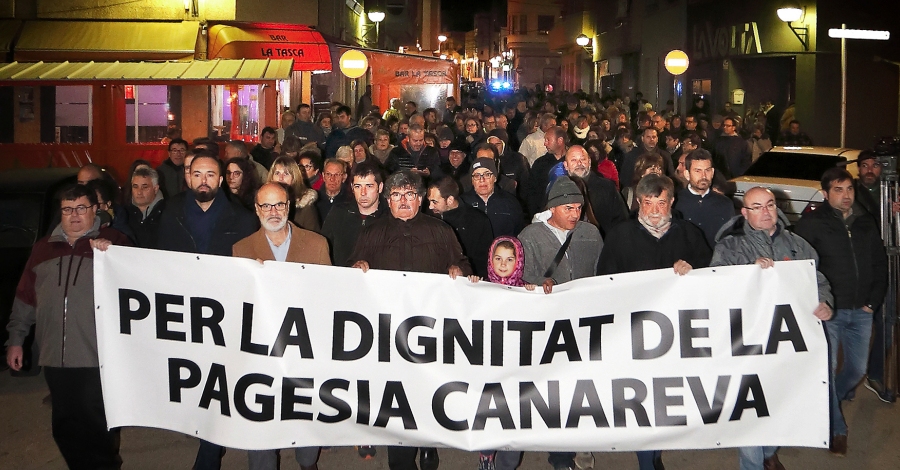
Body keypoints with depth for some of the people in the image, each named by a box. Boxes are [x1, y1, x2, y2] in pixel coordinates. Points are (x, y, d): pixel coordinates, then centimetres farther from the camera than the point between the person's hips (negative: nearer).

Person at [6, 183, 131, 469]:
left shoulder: (114, 242, 3)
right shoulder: (44, 247, 16)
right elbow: (25, 298, 19)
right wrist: (16, 339, 15)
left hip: (98, 359, -4)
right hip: (56, 358, 5)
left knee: (98, 428, 0)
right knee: (65, 427, 11)